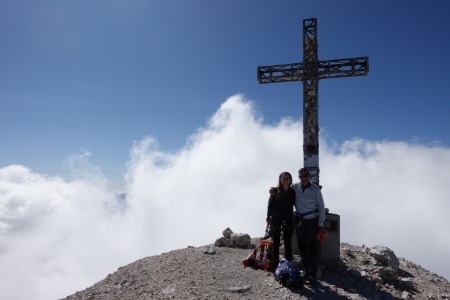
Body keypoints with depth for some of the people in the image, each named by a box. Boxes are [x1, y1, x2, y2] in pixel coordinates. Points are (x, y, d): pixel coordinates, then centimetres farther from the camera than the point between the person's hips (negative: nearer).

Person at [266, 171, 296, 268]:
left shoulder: (292, 192, 0)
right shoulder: (275, 191, -4)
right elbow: (270, 206, -3)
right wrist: (268, 219, -7)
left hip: (288, 219, 1)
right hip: (276, 219, -1)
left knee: (288, 243, 7)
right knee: (276, 242, 6)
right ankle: (275, 263, 15)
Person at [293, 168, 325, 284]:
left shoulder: (315, 189, -7)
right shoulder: (295, 187, 0)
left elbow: (321, 207, -3)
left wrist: (321, 224, -4)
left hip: (312, 222, -3)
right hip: (299, 221, 3)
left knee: (311, 248, -4)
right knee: (302, 247, 7)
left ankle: (313, 274, 5)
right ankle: (306, 271, 20)